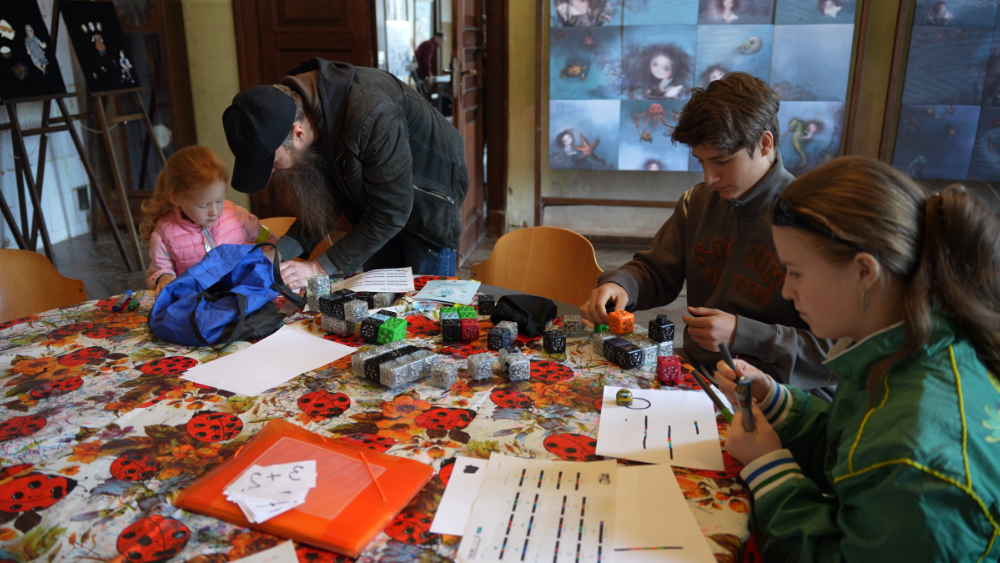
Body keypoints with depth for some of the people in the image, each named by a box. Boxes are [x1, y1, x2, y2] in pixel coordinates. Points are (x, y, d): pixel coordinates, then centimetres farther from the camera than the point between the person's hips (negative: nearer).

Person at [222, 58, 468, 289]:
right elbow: (327, 199, -4)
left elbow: (390, 212, -33)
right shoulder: (291, 102, -14)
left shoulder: (370, 113, -39)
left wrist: (321, 267, -30)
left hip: (428, 207, -6)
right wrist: (281, 251, -18)